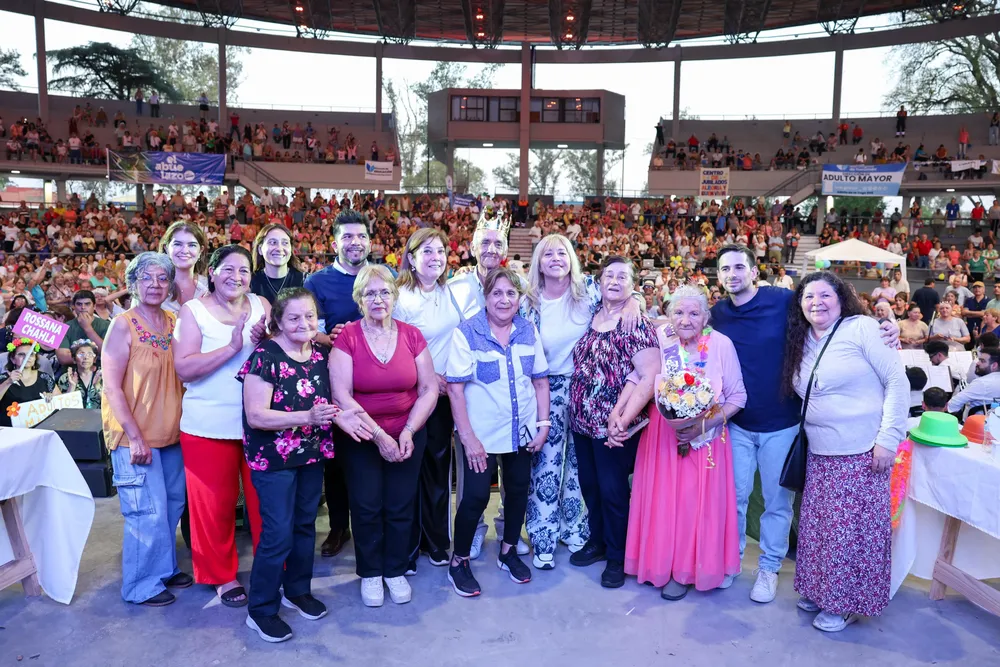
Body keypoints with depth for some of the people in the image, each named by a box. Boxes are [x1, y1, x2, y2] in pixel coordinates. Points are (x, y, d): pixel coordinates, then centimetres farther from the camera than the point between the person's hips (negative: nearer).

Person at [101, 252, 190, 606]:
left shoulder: (173, 322, 4)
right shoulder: (123, 325, -12)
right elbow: (111, 386, -14)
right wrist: (135, 437, -17)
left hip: (170, 432, 6)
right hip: (135, 436, -6)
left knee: (172, 505, 16)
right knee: (148, 511, -1)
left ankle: (165, 568, 34)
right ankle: (141, 585, 17)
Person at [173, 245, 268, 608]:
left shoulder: (261, 305, 5)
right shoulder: (193, 310, -4)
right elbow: (184, 368, -15)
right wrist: (232, 347, -24)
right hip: (209, 425, -2)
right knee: (215, 505, 9)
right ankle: (222, 575, 28)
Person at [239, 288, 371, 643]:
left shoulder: (321, 354, 0)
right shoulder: (264, 357, -17)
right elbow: (255, 416, -22)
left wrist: (339, 417, -11)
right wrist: (307, 417, -32)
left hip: (312, 454, 6)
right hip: (273, 458, -6)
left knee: (305, 525, 18)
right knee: (278, 534, -1)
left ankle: (297, 591, 38)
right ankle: (261, 611, 18)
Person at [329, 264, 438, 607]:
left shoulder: (412, 336, -3)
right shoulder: (347, 338, -9)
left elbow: (429, 389, -2)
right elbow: (341, 395, -15)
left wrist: (408, 432, -12)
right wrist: (379, 435, -18)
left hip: (408, 437, 2)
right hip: (360, 439, -1)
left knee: (400, 507, 8)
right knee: (366, 507, 7)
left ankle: (396, 570, 30)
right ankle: (370, 573, 29)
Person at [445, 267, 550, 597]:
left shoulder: (529, 330, 0)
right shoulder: (467, 332, -13)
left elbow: (540, 381, 6)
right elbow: (455, 388, -15)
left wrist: (543, 424, 0)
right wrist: (468, 438, -17)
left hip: (522, 431, 5)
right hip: (482, 434, -4)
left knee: (518, 490, 15)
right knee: (476, 496, -2)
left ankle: (509, 550, 37)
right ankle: (459, 560, 20)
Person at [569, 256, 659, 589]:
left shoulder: (637, 325, -11)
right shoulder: (590, 318, 8)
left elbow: (649, 377, -18)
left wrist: (621, 420, -21)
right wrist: (576, 411, 7)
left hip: (614, 426, -6)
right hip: (582, 421, 6)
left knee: (613, 490, 5)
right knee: (589, 485, 16)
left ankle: (617, 557, 23)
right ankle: (597, 541, 36)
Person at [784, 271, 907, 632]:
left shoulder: (861, 328, -9)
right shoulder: (802, 342, 10)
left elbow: (897, 381, -11)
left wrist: (888, 438, -14)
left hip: (862, 453, -6)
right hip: (820, 454, 6)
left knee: (853, 530, 2)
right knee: (820, 526, 12)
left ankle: (848, 602, 19)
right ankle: (820, 590, 29)